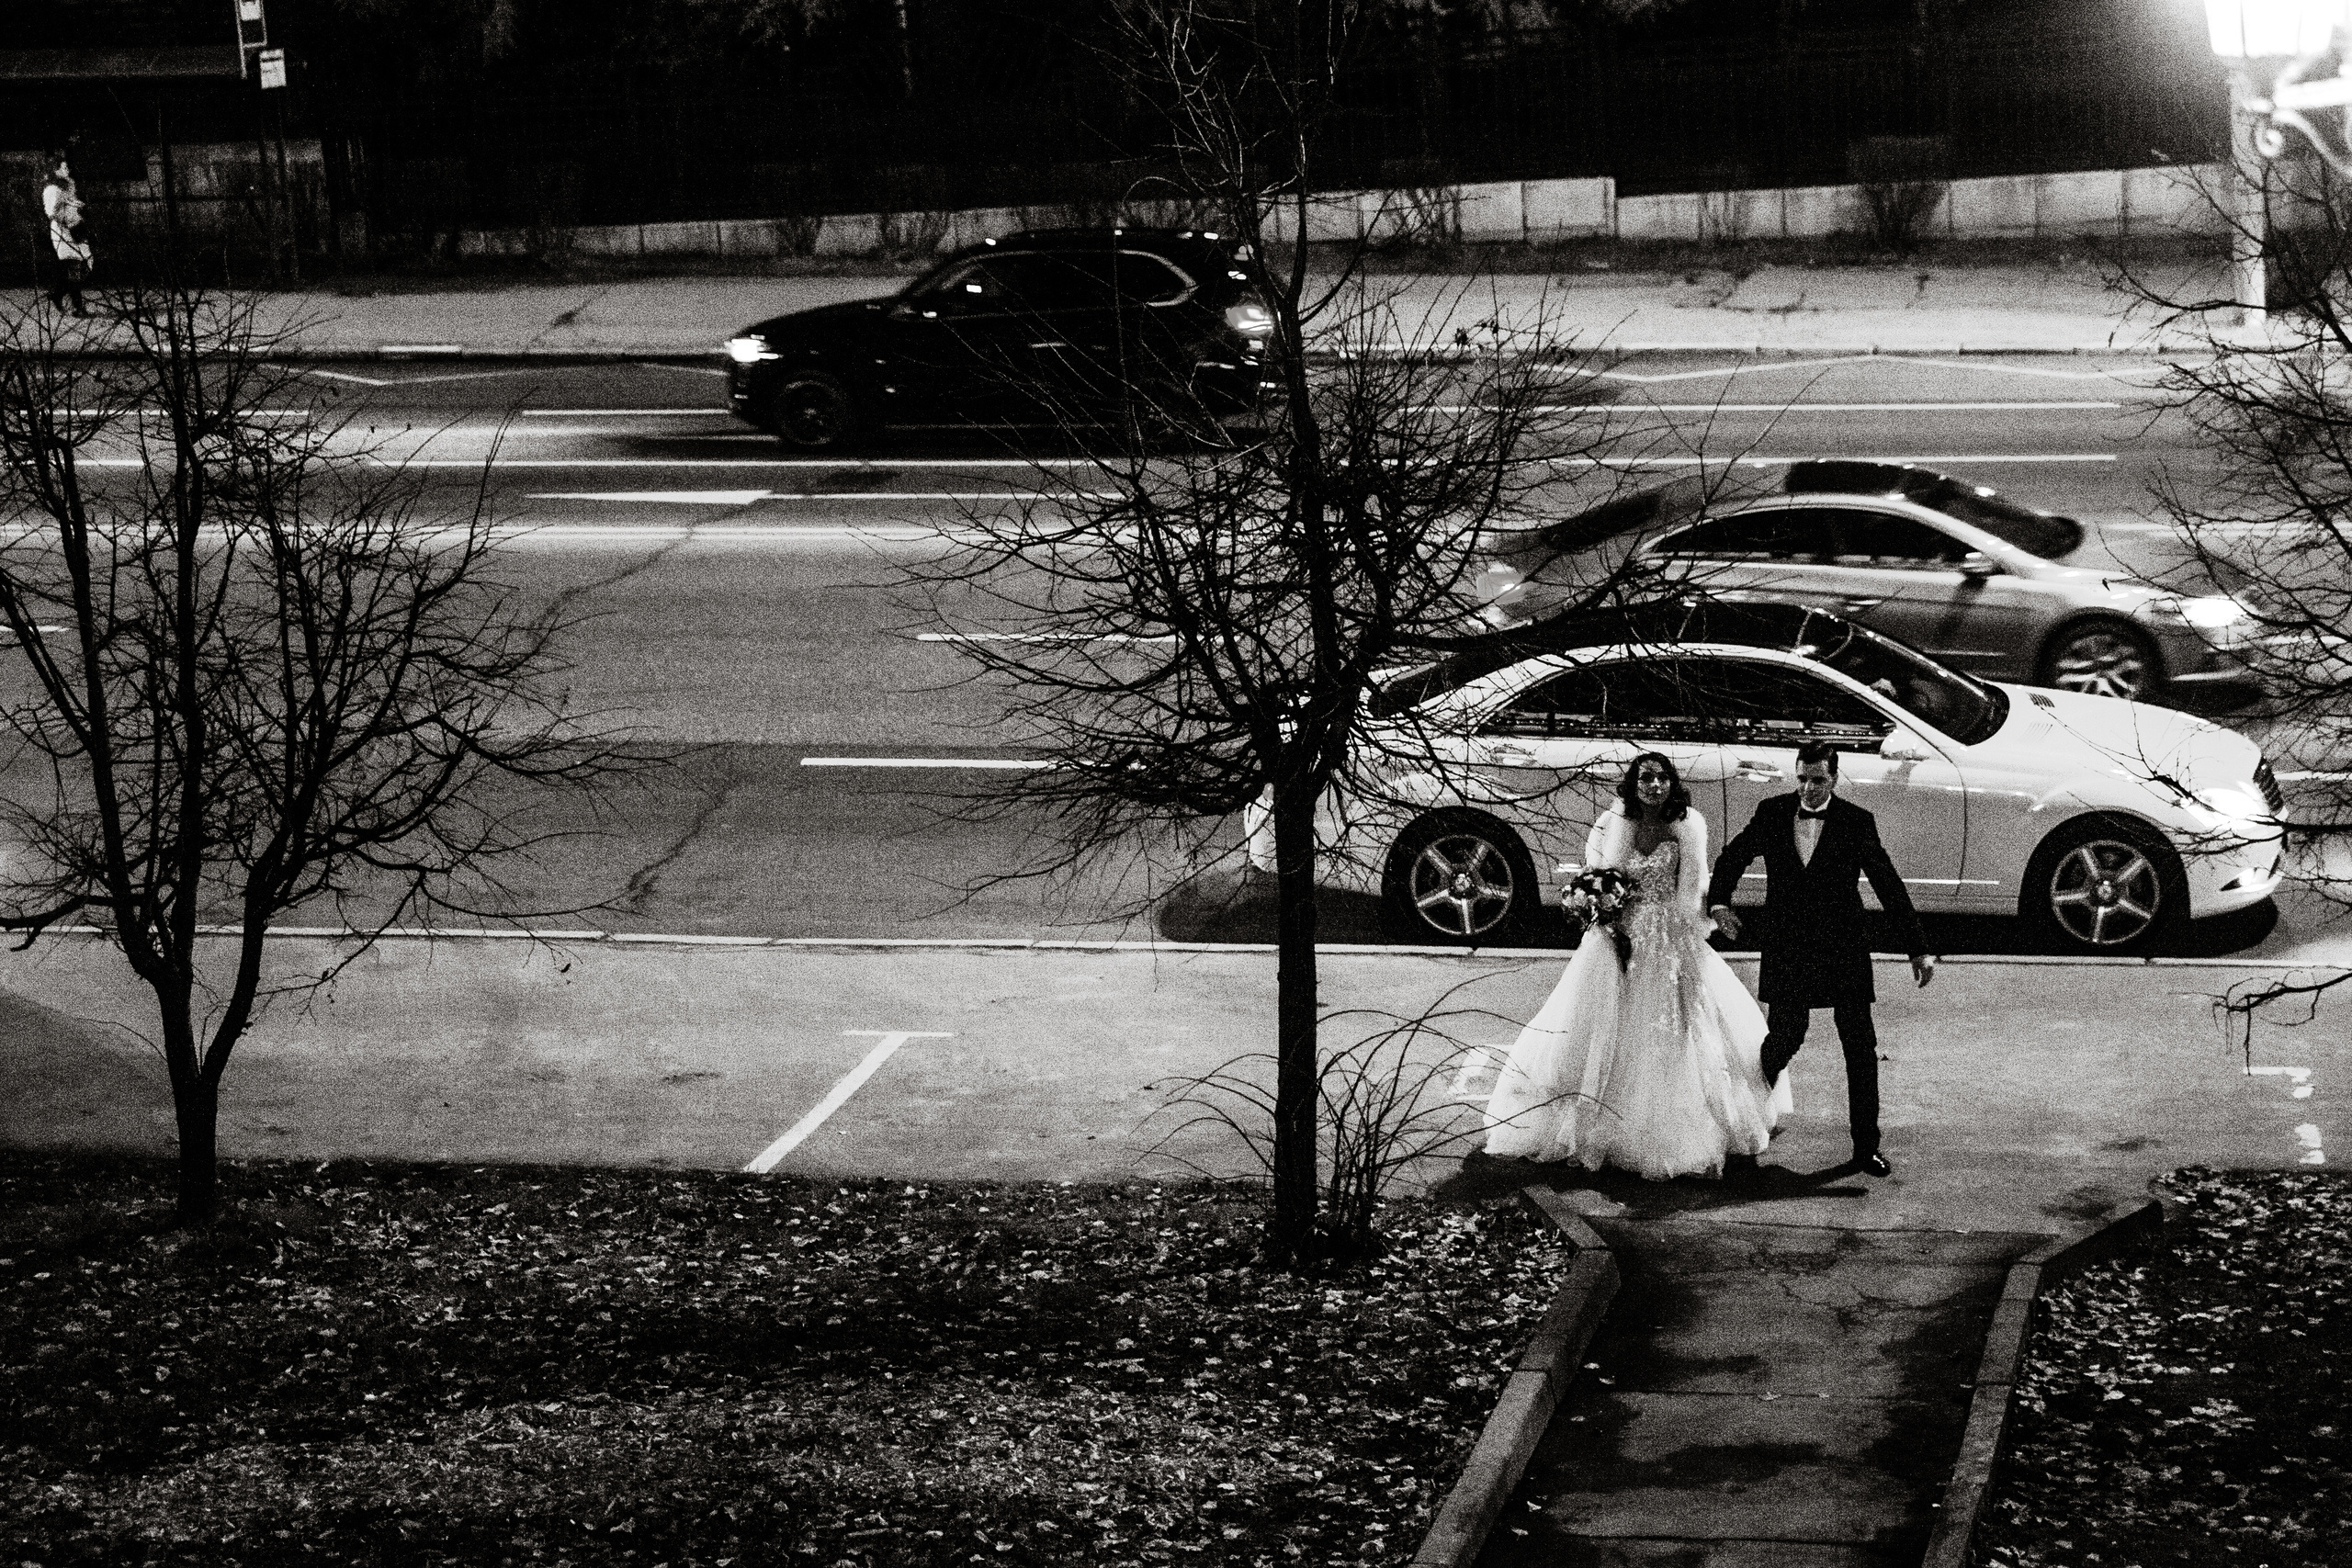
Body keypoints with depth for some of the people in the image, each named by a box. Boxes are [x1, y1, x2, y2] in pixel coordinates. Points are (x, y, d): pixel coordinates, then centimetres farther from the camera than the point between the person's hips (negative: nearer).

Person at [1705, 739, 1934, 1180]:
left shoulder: (1856, 822, -5)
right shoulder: (1771, 813, 0)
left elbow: (1889, 888, -3)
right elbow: (1732, 857, 13)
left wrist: (1918, 950, -4)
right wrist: (1719, 901, -6)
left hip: (1843, 951, -1)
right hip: (1787, 949, 1)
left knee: (1861, 1048, -1)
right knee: (1785, 1038, 4)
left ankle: (1866, 1146, 7)